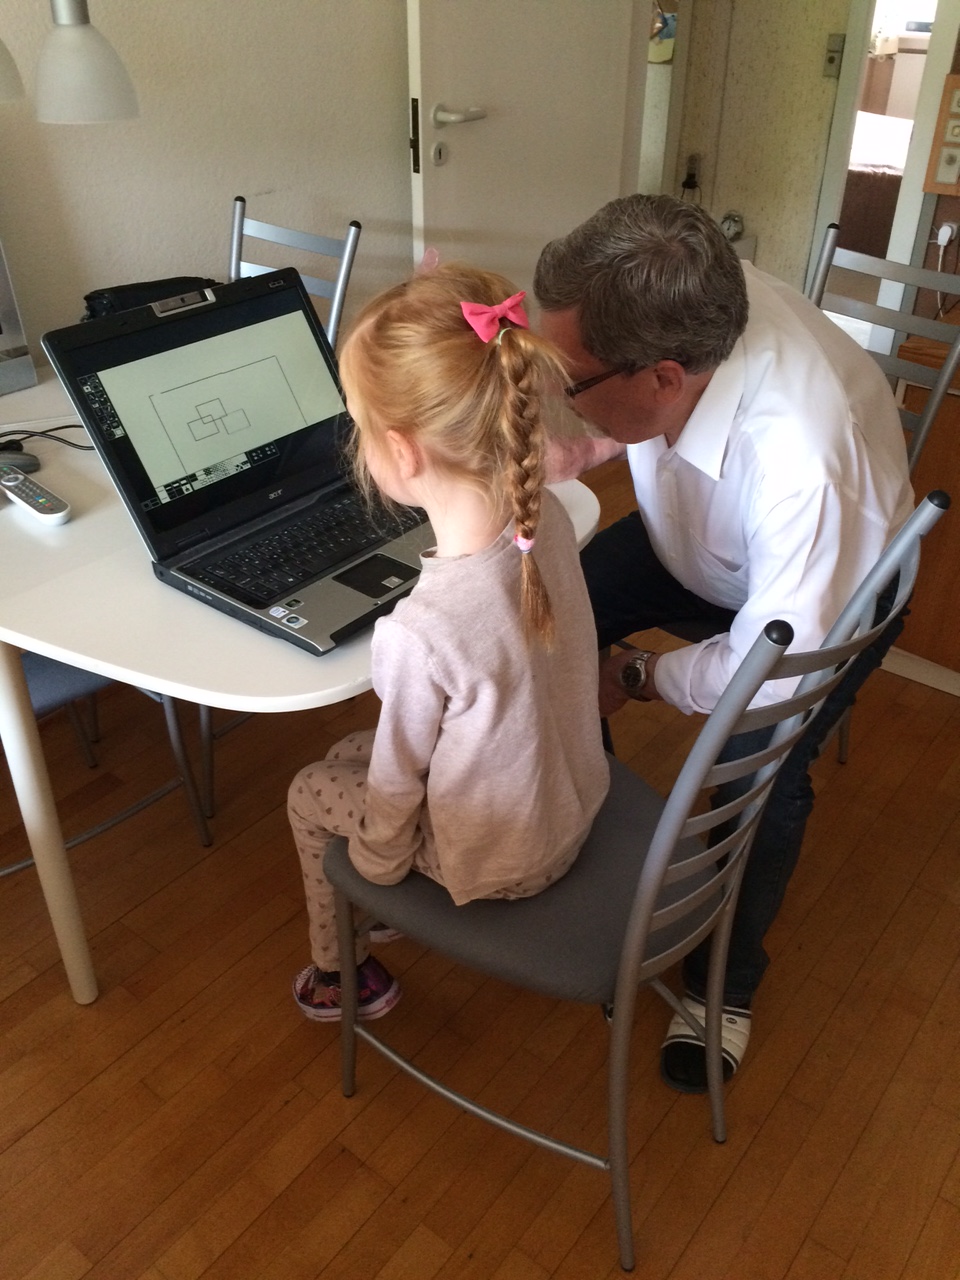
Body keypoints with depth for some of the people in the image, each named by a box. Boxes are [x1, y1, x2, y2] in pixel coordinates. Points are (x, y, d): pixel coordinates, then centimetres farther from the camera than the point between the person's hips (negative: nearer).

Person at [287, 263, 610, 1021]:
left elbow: (396, 789, -20)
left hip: (497, 861, -6)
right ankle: (348, 961, 43)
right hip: (576, 802, 6)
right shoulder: (546, 517, -19)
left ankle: (341, 975, 38)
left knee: (311, 793, 17)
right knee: (351, 753, 23)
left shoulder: (418, 633, -39)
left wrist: (373, 874, 0)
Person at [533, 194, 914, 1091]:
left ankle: (726, 981, 7)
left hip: (824, 590, -5)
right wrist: (592, 445, -18)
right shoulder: (679, 307, -28)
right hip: (697, 540, 6)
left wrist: (638, 680, -20)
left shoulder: (805, 460, -45)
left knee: (760, 777, -23)